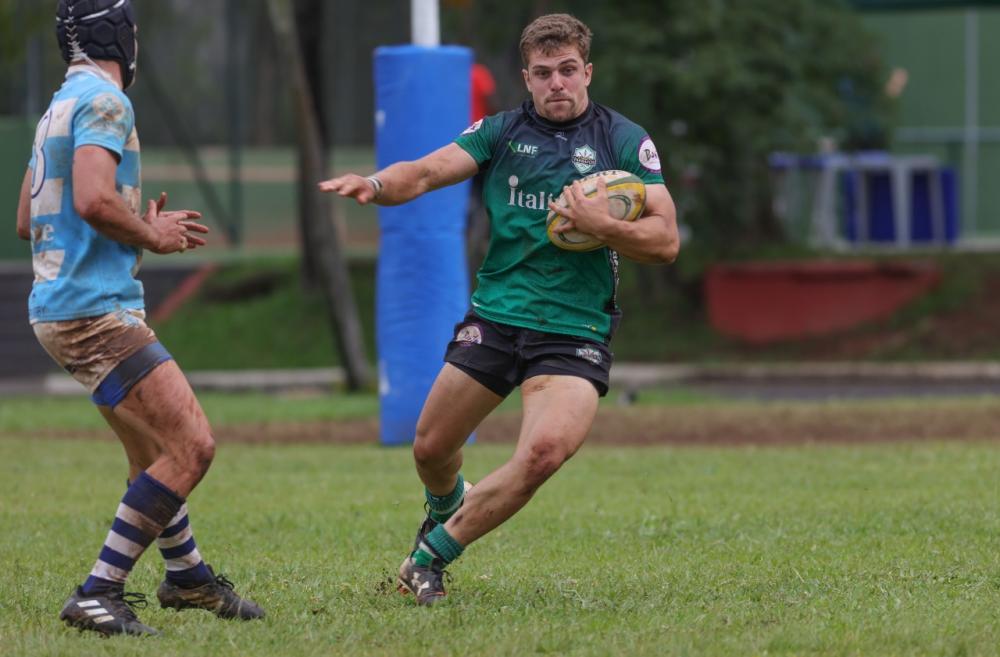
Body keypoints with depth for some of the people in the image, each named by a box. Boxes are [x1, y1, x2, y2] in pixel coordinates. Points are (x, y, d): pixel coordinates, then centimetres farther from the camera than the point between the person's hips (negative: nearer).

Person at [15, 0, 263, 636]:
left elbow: (29, 220, 25)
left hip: (64, 305, 10)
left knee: (154, 452, 23)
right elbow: (94, 200, -26)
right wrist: (152, 237, -8)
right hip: (94, 311, -10)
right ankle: (98, 594, -16)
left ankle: (188, 576, 38)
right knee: (191, 446, -14)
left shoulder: (61, 106, 18)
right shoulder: (104, 101, -12)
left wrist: (143, 228, 22)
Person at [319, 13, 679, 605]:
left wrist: (600, 224, -20)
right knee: (431, 447, 8)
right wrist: (375, 185, -26)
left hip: (575, 330, -3)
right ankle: (447, 509, 48)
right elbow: (426, 173, -5)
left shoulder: (624, 140, 0)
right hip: (495, 317, 3)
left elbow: (665, 240, -4)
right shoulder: (503, 132, 7)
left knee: (546, 451, -26)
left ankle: (431, 554, -10)